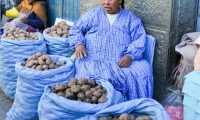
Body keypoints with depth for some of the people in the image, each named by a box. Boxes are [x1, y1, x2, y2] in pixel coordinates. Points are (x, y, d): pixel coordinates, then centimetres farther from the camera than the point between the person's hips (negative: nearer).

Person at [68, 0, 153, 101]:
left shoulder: (131, 18, 14)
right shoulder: (93, 14, 16)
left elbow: (139, 40, 4)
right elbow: (76, 30, 14)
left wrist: (130, 56, -15)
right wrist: (78, 44, -9)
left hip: (122, 61, 1)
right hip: (94, 60, 0)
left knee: (143, 70, -24)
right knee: (87, 76, -33)